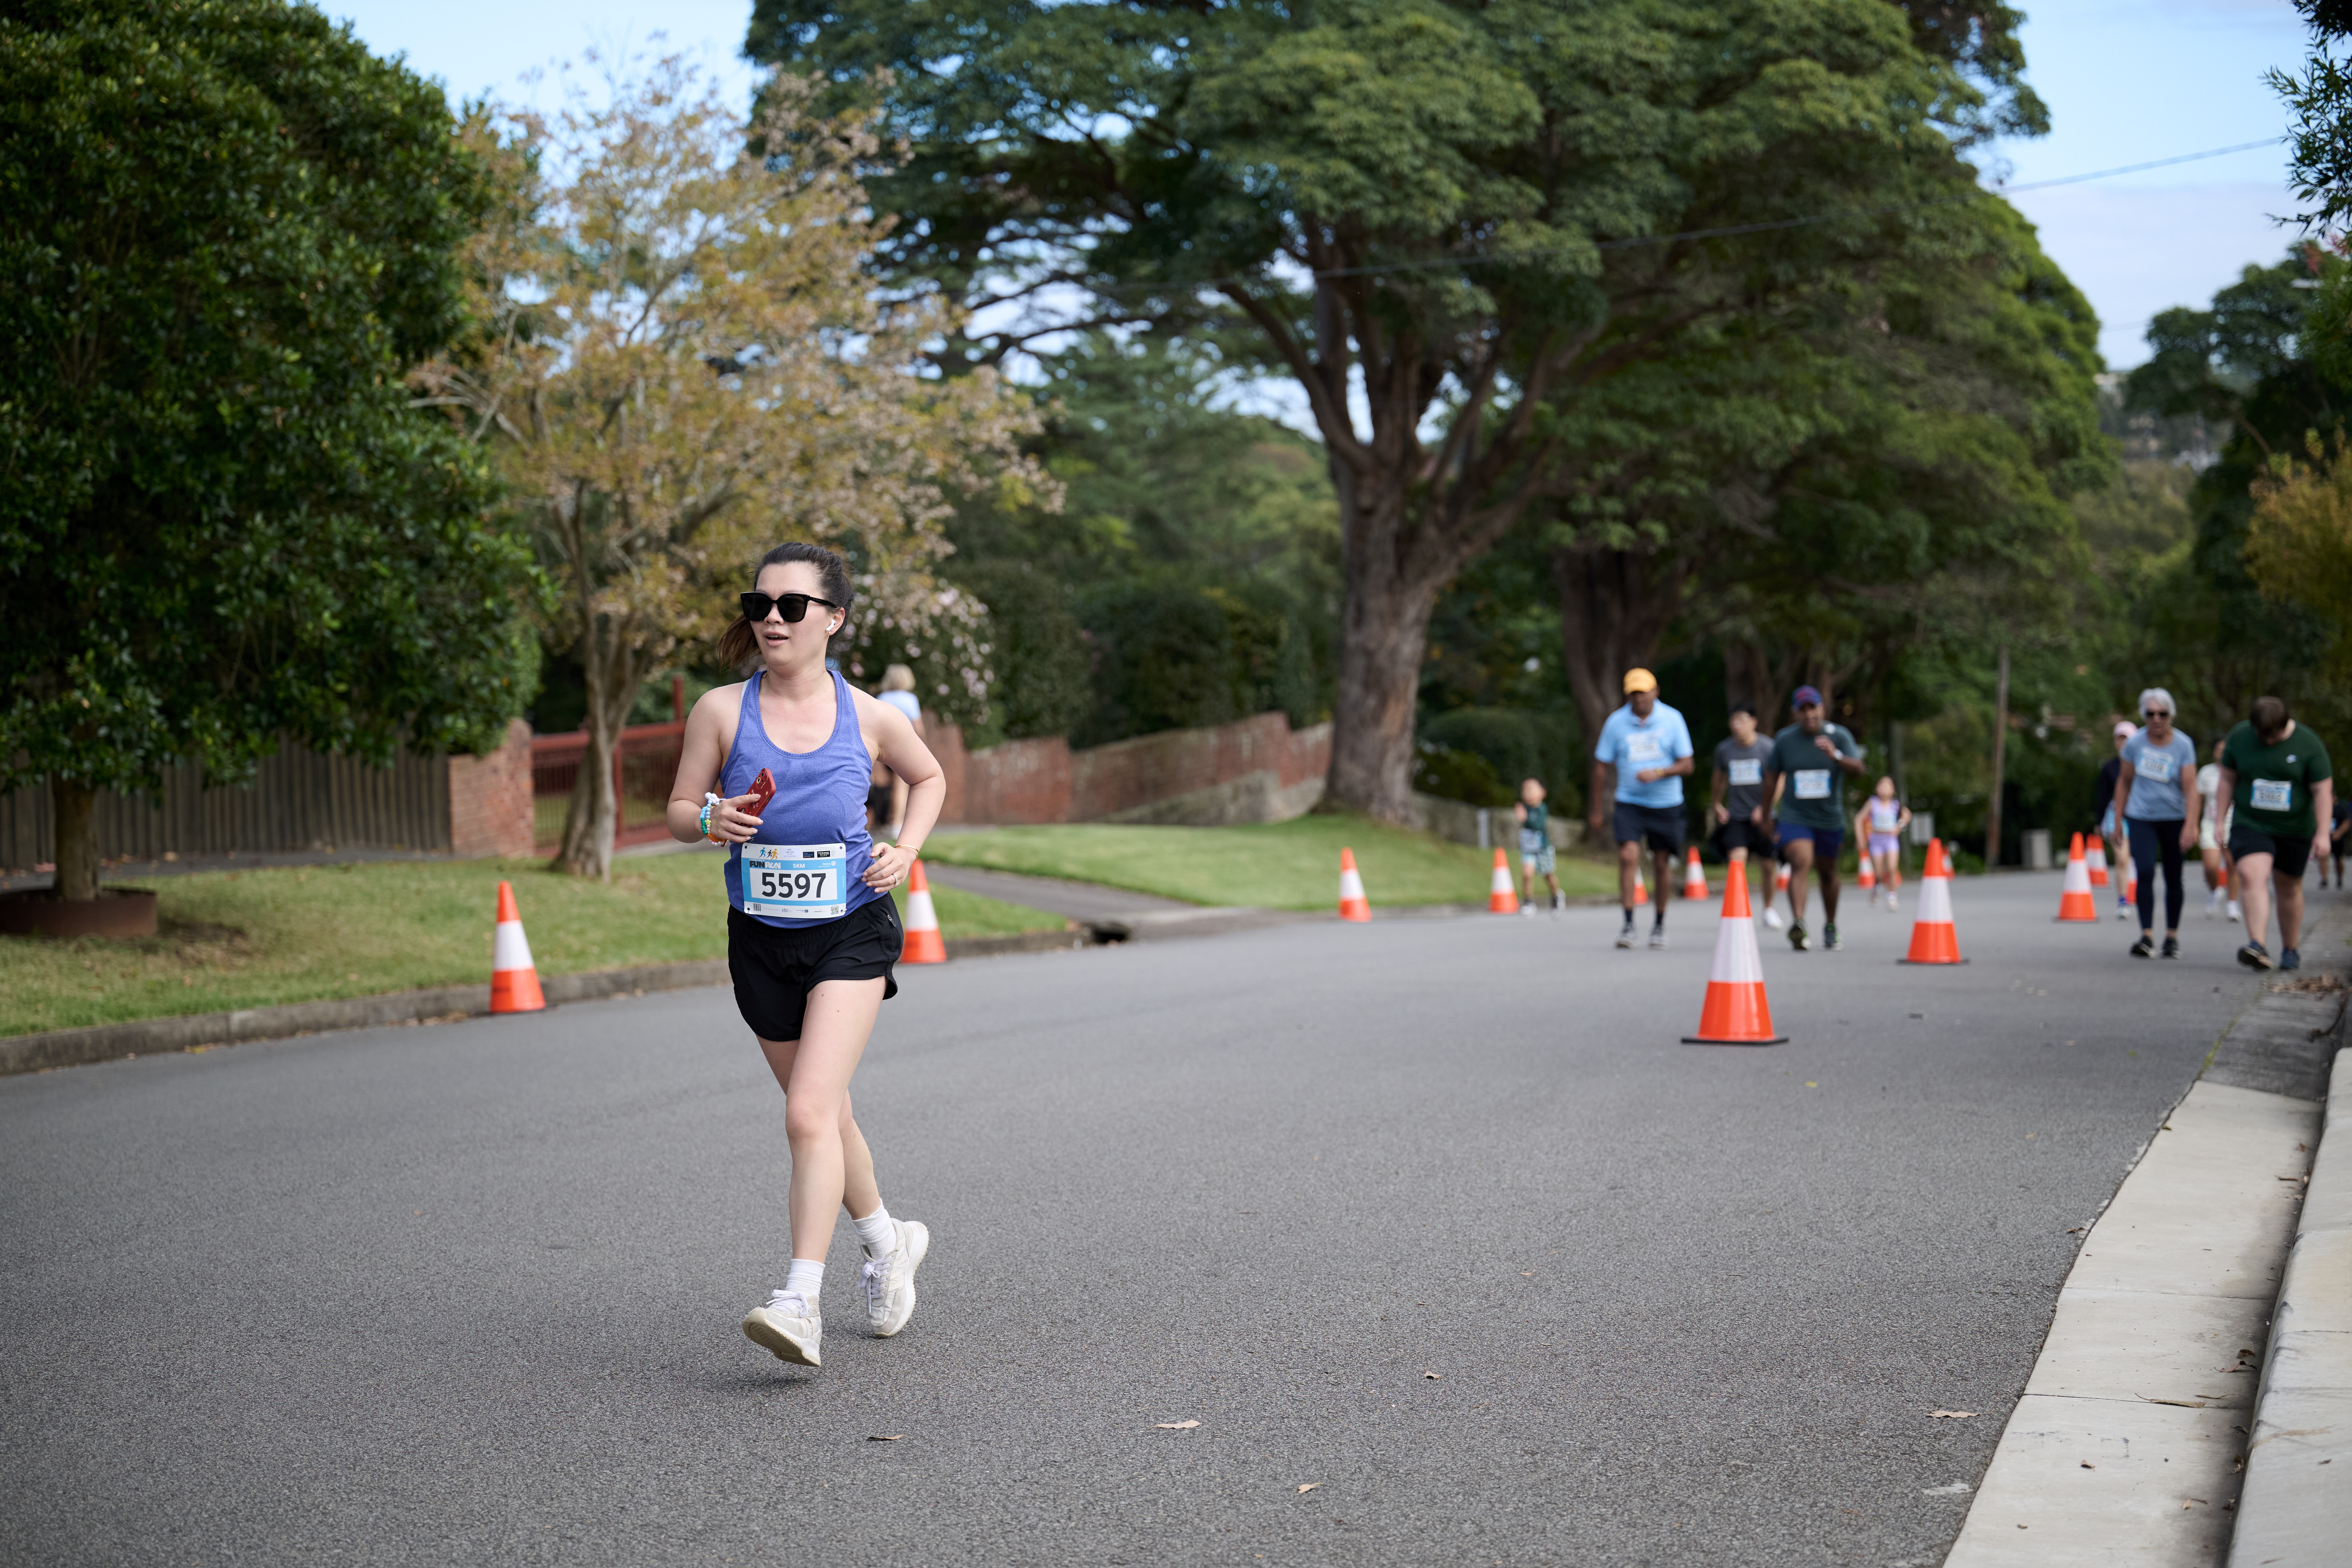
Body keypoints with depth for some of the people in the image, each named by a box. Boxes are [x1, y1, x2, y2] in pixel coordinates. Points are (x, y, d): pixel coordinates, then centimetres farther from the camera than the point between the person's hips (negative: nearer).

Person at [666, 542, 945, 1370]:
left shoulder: (870, 718, -3)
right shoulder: (722, 710, -3)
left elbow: (930, 778, 16)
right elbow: (679, 810, 3)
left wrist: (905, 850, -1)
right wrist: (711, 819, -20)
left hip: (851, 933, -3)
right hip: (761, 938, 3)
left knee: (810, 1112, -18)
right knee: (822, 1113, 16)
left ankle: (800, 1302, -22)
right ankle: (887, 1241, 42)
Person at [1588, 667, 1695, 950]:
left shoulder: (1672, 720, -4)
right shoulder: (1616, 723, -2)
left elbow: (1687, 765, -3)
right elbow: (1602, 767, 4)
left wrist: (1658, 773, -23)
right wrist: (1596, 811, 4)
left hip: (1666, 803, 0)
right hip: (1629, 802, 0)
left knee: (1663, 863, 6)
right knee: (1628, 857, -17)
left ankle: (1659, 924, 22)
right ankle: (1628, 924, -15)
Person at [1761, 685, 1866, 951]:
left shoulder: (1839, 735, -5)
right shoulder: (1784, 740, -2)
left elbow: (1858, 768, -20)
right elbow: (1771, 778, 10)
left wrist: (1836, 755, -39)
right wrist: (1769, 813, 13)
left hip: (1830, 819, 2)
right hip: (1795, 817, -2)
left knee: (1828, 873, 17)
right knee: (1800, 864, -24)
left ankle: (1830, 928, 38)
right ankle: (1798, 925, -40)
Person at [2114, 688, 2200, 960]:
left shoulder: (2183, 746, -7)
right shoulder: (2135, 744, -2)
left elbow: (2190, 788, -12)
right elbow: (2124, 782, 9)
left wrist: (2190, 825, -22)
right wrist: (2118, 820, 9)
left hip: (2174, 819, 0)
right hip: (2141, 819, 0)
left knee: (2173, 879, 5)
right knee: (2145, 873, -15)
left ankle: (2172, 935, 20)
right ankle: (2146, 936, -16)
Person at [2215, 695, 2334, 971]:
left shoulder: (2309, 745, -10)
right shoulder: (2240, 737, -4)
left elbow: (2323, 791, -9)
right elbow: (2227, 780, 5)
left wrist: (2323, 834, -16)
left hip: (2295, 831, 0)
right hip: (2251, 825, 0)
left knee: (2289, 887, 10)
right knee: (2251, 876, -21)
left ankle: (2290, 950, 28)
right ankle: (2258, 948, -31)